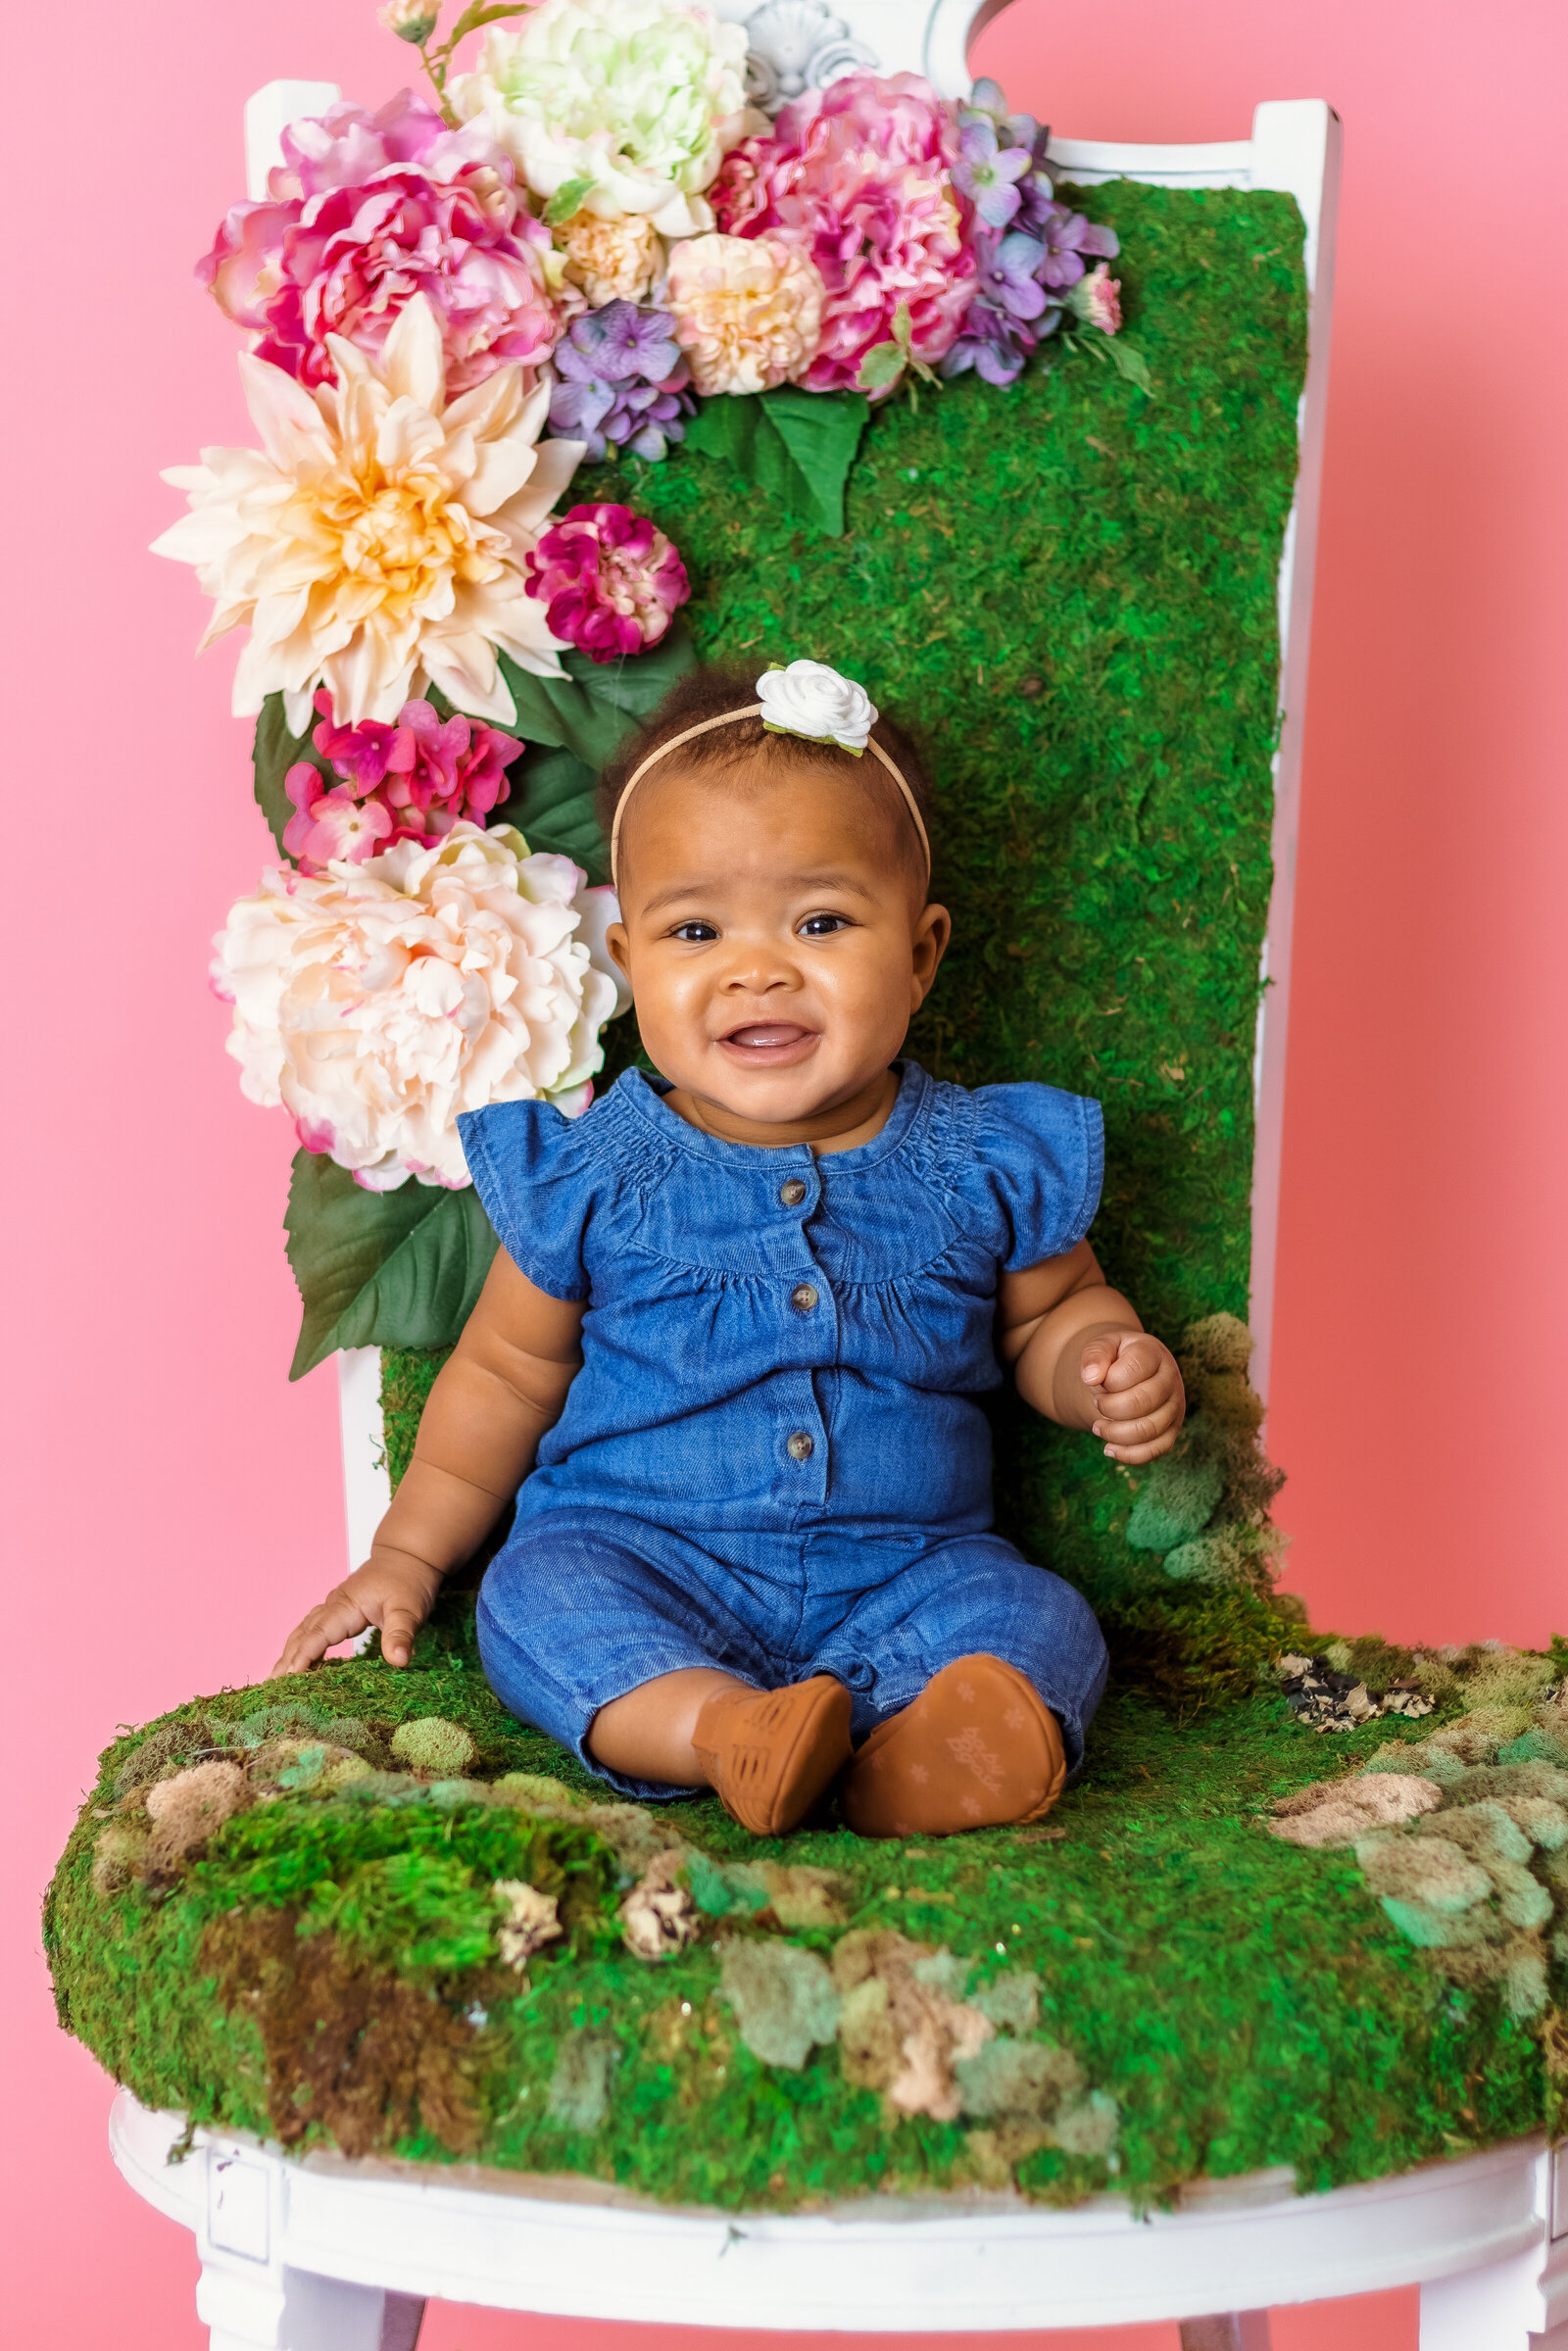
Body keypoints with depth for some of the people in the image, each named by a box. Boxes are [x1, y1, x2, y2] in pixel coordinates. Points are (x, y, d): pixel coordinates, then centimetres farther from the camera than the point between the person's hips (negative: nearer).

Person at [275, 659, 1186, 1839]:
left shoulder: (986, 1164, 0)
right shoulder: (591, 1176, -2)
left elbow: (1048, 1310, 17)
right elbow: (508, 1370, 11)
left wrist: (1106, 1366, -6)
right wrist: (409, 1554, 12)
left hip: (902, 1574, 1)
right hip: (645, 1560, 0)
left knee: (1039, 1622, -24)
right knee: (537, 1596, -28)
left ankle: (911, 1758, -50)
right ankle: (718, 1730, -48)